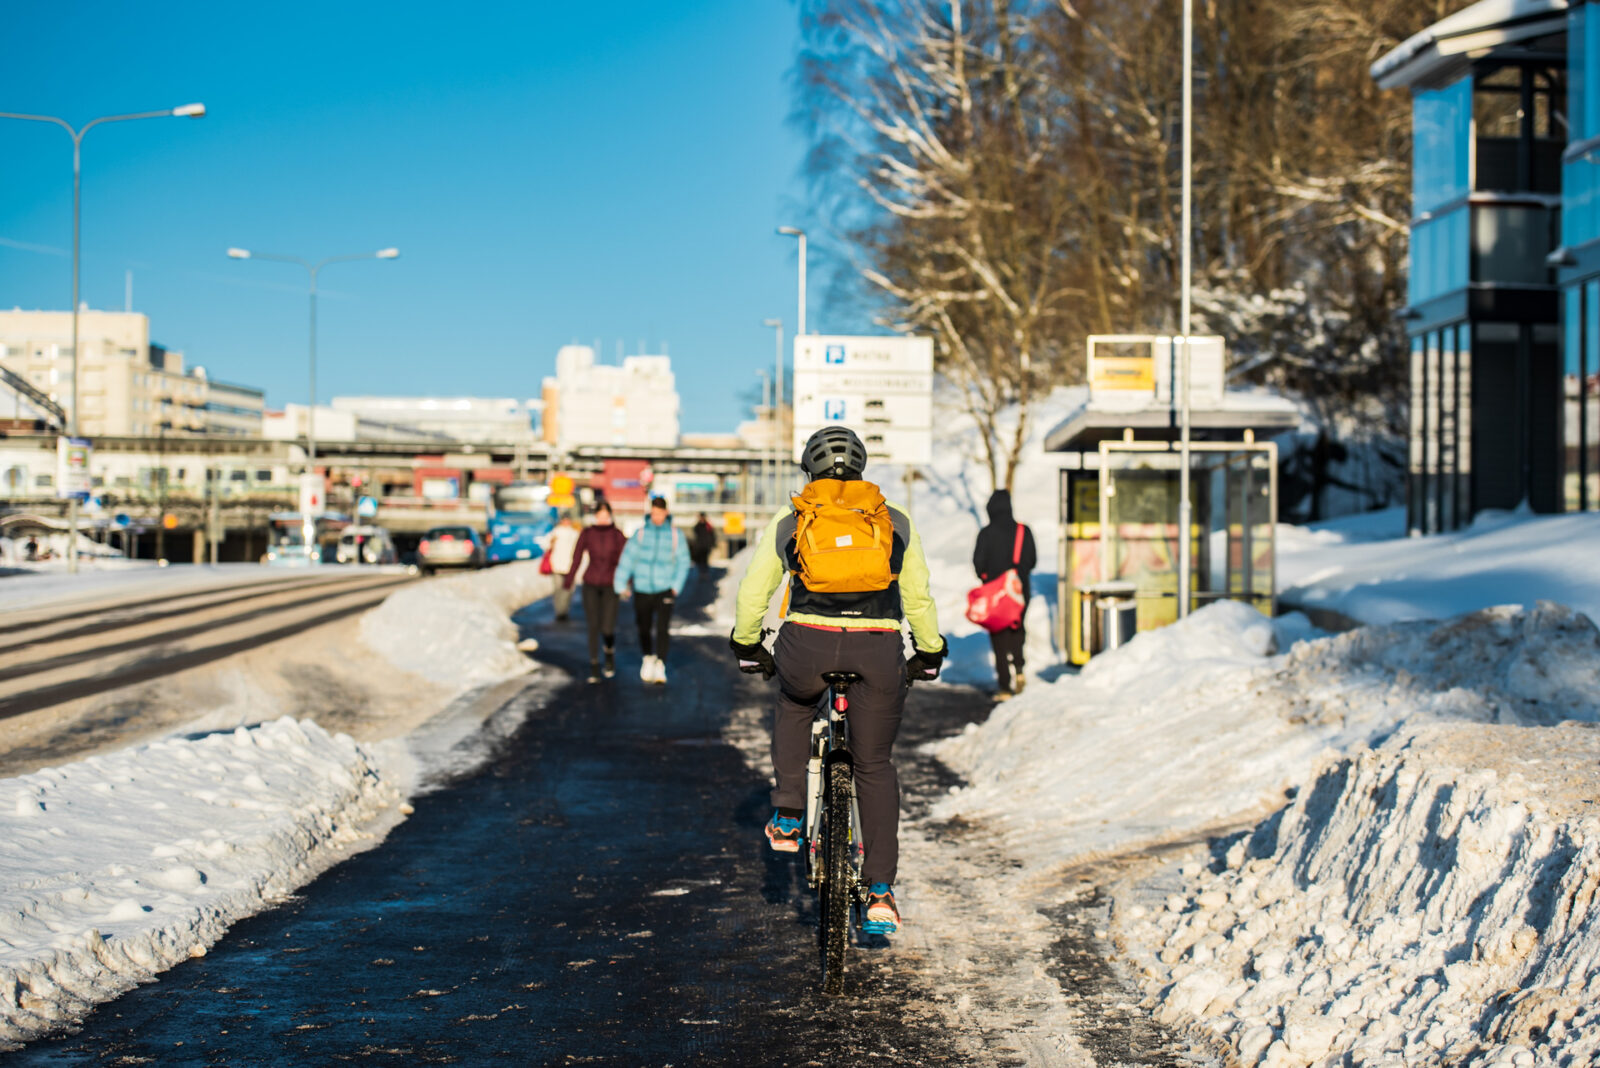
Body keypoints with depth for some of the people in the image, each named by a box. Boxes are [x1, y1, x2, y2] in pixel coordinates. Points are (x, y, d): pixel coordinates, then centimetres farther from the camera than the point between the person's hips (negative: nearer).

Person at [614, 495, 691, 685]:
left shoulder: (676, 535, -1)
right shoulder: (641, 533, 0)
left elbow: (683, 561, 3)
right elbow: (627, 559, -2)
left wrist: (676, 586, -7)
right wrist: (621, 585, -8)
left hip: (664, 589, -2)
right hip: (642, 589, 2)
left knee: (662, 628, -16)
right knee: (644, 629, 11)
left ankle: (660, 667, -19)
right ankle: (648, 658, 37)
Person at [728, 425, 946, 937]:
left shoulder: (787, 523, 15)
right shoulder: (896, 523, 16)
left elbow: (753, 592, 20)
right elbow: (919, 597, 19)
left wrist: (747, 645, 36)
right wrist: (928, 652, 34)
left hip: (808, 645, 0)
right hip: (879, 651, 0)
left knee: (794, 704, 35)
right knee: (875, 766, 13)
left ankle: (787, 816, 25)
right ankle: (880, 891, 6)